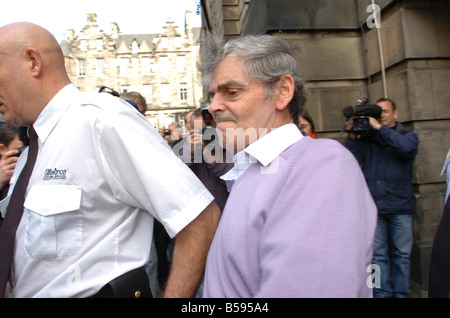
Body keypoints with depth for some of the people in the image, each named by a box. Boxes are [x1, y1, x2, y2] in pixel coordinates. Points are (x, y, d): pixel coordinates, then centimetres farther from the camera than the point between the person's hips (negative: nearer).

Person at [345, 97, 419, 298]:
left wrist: (379, 127, -14)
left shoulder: (407, 136, 11)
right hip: (373, 207, 1)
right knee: (378, 255, 3)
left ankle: (400, 293, 15)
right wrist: (352, 136, -6)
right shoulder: (366, 139, 12)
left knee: (401, 254, 4)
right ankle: (382, 293, 12)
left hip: (400, 207, 0)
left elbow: (406, 147, -13)